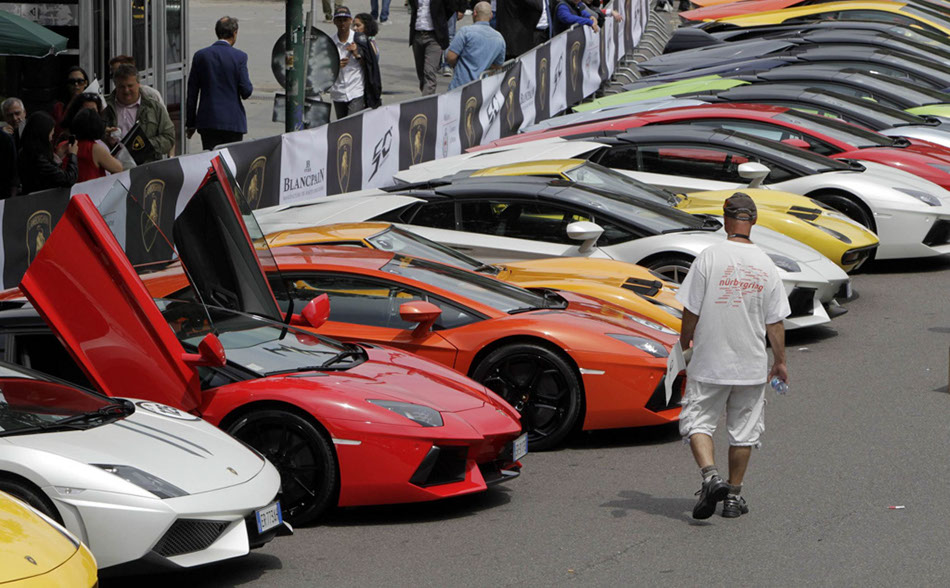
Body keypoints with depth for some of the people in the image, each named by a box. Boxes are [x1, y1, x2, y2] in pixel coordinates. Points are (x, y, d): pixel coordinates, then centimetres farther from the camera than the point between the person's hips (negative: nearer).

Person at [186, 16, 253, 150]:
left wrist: (190, 123, 11)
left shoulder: (200, 56, 2)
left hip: (207, 121, 2)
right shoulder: (239, 57, -6)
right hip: (233, 122, -2)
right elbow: (246, 91, -10)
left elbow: (192, 93, 5)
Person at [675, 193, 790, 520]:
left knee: (697, 421, 4)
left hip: (709, 362, -3)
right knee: (743, 431, 12)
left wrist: (684, 342, 11)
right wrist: (780, 362, 14)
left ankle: (710, 475, -19)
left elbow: (691, 312, -7)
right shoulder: (766, 266, -1)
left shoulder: (708, 259, -9)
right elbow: (775, 322, 2)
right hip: (751, 365, 3)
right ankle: (733, 496, 16)